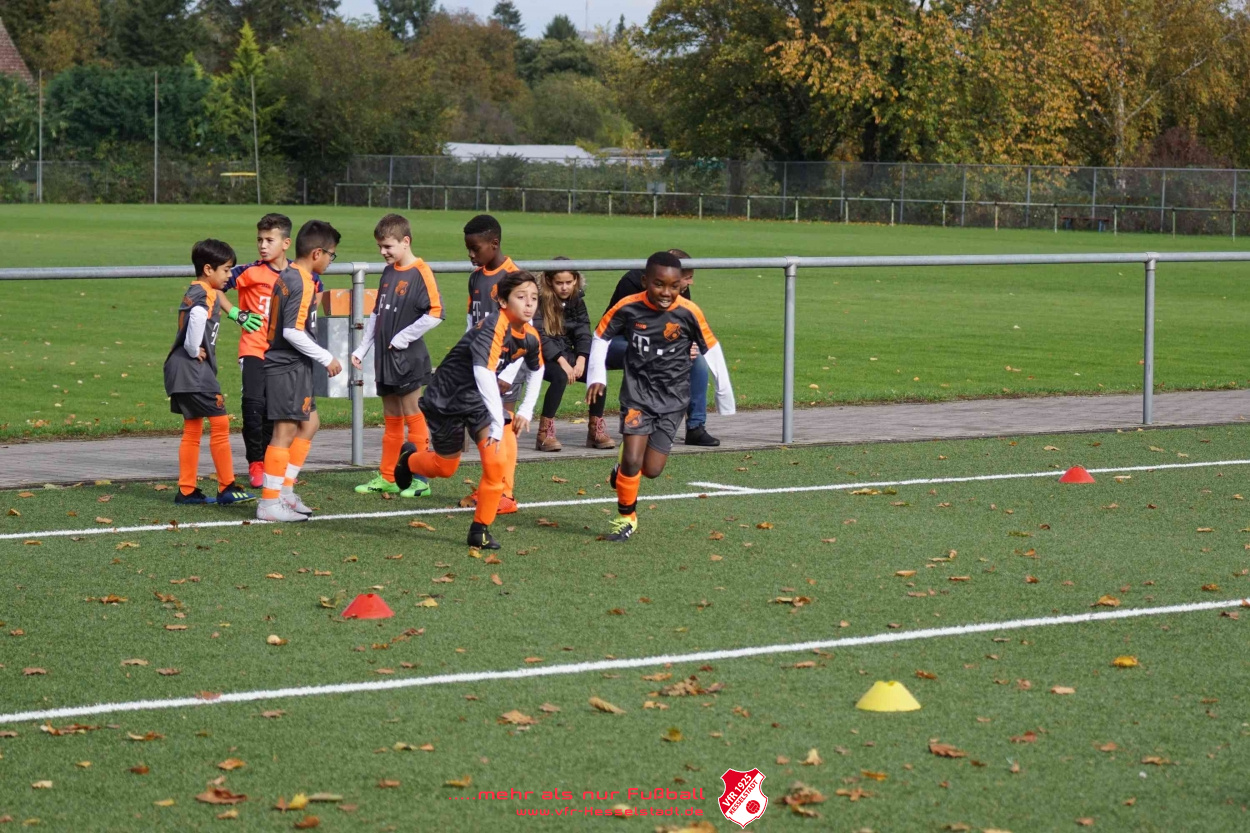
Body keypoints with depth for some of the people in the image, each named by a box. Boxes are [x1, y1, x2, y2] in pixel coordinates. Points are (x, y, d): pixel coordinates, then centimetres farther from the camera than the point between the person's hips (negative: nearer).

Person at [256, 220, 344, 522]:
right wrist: (326, 358, -14)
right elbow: (293, 331, -23)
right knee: (285, 432, -6)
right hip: (289, 367, -10)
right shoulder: (303, 284, -17)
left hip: (282, 364, 10)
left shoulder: (286, 277, 12)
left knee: (309, 423, 20)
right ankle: (270, 503, -3)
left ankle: (285, 490, 22)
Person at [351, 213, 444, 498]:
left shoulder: (420, 273, -12)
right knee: (391, 420, 13)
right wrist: (362, 349, 16)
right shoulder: (388, 272, 12)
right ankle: (386, 478, 19)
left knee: (413, 417, -3)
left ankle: (419, 480, 1)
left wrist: (403, 337, -16)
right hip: (385, 358, 8)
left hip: (408, 359, -8)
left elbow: (435, 314, -22)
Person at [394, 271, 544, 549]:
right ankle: (410, 458, 49)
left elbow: (537, 370, 18)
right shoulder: (494, 327, -30)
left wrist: (526, 411, 11)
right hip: (446, 398, -5)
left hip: (480, 397, 5)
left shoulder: (530, 337, -6)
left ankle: (480, 530, -2)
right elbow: (483, 372, -42)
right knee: (446, 467, 12)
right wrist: (498, 423, -44)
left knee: (499, 458, -18)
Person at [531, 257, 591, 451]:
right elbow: (539, 336, -18)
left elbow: (584, 332, 3)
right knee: (560, 376, -36)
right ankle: (544, 433, -32)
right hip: (542, 356, -6)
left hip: (566, 354, 6)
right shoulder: (540, 300, -12)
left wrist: (580, 361, -15)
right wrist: (562, 362, -25)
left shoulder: (577, 300, 6)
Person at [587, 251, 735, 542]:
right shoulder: (628, 308, -12)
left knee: (652, 470, -2)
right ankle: (626, 517, 10)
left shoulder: (689, 313, -12)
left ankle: (624, 472, 33)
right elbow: (601, 336, 4)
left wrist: (724, 394, 6)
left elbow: (711, 349, 0)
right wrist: (597, 376, -5)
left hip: (673, 398, 1)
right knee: (632, 460, -13)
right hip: (638, 391, -1)